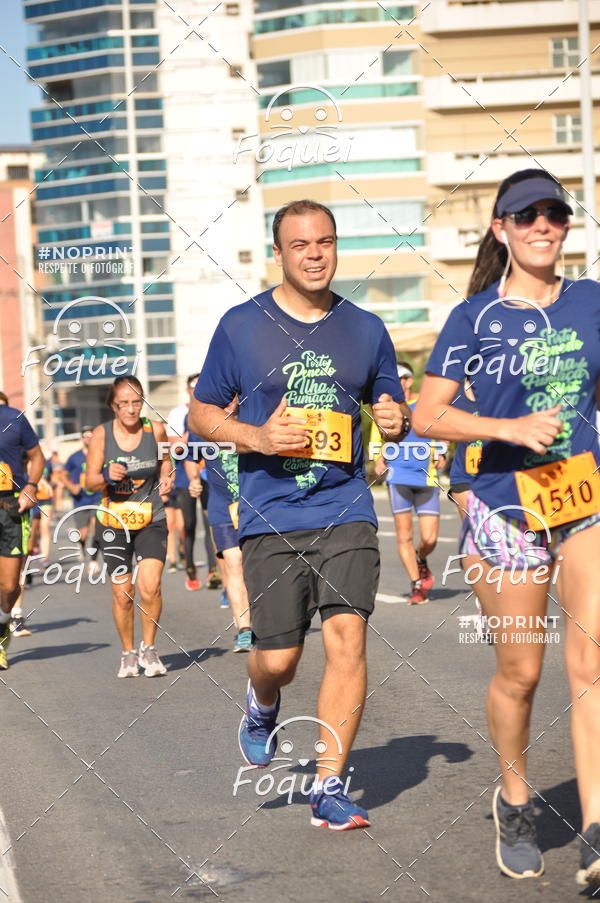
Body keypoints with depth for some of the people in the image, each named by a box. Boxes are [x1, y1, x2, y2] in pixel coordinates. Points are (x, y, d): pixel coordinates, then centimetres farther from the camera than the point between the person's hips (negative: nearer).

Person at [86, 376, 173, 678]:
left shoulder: (155, 430, -5)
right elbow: (90, 481, -1)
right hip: (114, 522, 0)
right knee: (123, 594, 0)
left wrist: (165, 480, -2)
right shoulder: (101, 434, -7)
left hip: (152, 520, 0)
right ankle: (128, 653, 23)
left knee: (150, 586, -17)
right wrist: (107, 476, -21)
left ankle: (148, 648, 4)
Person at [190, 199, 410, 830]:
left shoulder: (365, 329, 9)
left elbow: (392, 411, 20)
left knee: (347, 636, -12)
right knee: (278, 657, 0)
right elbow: (202, 412, 9)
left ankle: (328, 789, -3)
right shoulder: (241, 325, 3)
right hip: (271, 516, -1)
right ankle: (262, 707, 39)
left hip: (346, 510, 1)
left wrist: (397, 418, -5)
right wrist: (256, 437, -10)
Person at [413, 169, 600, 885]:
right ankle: (514, 801, 32)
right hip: (507, 509, -2)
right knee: (519, 672, 7)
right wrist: (511, 428, -19)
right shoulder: (475, 316, -3)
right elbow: (426, 416, -6)